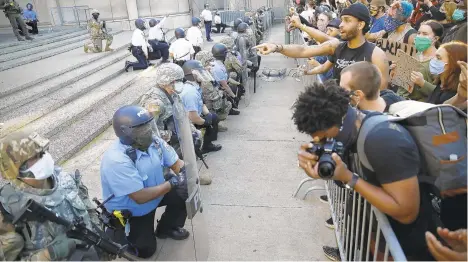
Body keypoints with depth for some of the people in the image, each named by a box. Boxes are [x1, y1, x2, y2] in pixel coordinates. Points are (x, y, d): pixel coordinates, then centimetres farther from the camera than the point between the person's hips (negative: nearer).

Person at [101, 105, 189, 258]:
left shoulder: (154, 141, -16)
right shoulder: (116, 160, -36)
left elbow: (176, 163, -7)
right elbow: (140, 197, -35)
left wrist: (186, 173, -29)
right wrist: (172, 183, -32)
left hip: (155, 190, 6)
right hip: (129, 210, -6)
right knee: (146, 250, -3)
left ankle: (166, 229, 15)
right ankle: (118, 231, 24)